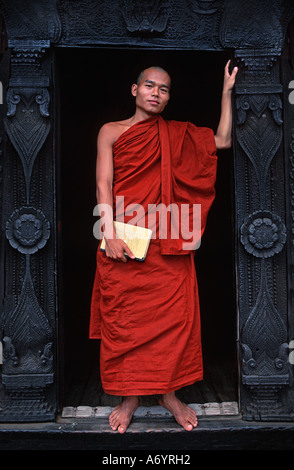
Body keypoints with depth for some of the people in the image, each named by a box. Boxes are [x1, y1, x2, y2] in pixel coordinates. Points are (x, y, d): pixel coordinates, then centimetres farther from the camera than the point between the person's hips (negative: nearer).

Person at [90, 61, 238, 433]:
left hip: (168, 241, 2)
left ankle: (169, 392, 19)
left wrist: (227, 91, 13)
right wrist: (110, 235, -13)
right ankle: (130, 396, 18)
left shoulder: (176, 134, 16)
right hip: (123, 241, -2)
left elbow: (223, 141, 16)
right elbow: (104, 185, -1)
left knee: (174, 314, 1)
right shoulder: (111, 131, 8)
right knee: (124, 317, 2)